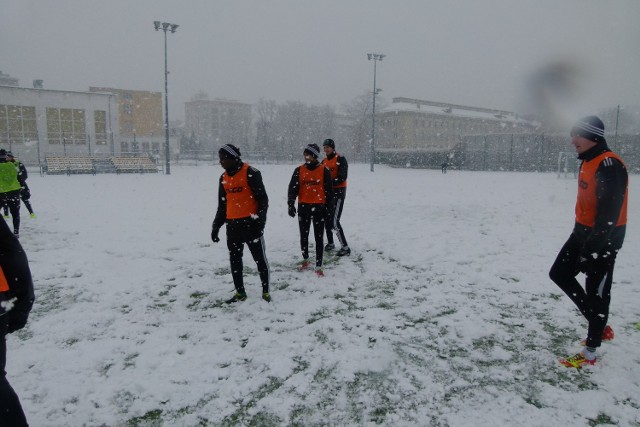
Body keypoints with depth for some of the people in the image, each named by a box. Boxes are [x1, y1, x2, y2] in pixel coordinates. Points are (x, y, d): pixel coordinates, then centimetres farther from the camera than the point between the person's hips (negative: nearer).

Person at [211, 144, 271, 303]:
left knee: (259, 257, 3)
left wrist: (260, 219, -20)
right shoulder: (224, 178, 12)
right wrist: (216, 226, 15)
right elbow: (222, 205, 18)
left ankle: (265, 291, 15)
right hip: (232, 225, 7)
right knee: (234, 259, 11)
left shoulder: (250, 173, -10)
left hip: (250, 223, -7)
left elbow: (262, 198, -11)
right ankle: (240, 292, 24)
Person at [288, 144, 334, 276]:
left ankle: (318, 267, 6)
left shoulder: (324, 171, -3)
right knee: (304, 236, 14)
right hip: (303, 207, 3)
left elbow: (329, 192, 0)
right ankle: (305, 260, 35)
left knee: (319, 238, 0)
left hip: (319, 207, -2)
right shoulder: (299, 170, 3)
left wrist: (329, 210, -2)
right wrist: (291, 204, -17)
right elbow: (292, 188, -2)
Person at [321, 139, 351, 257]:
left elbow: (342, 177, -19)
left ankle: (345, 247, -8)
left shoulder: (340, 159, -10)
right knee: (327, 219, 13)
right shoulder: (324, 161, 12)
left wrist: (330, 182, -29)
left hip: (338, 191, -8)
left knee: (334, 221, -14)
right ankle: (330, 243, 28)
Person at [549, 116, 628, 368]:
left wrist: (591, 249, -26)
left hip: (604, 238, -10)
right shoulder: (588, 162, 9)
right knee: (559, 274, 14)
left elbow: (609, 214, -25)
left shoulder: (609, 166, -21)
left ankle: (590, 354, 11)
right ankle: (598, 325, 27)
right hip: (584, 232, 10)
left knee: (596, 293, -1)